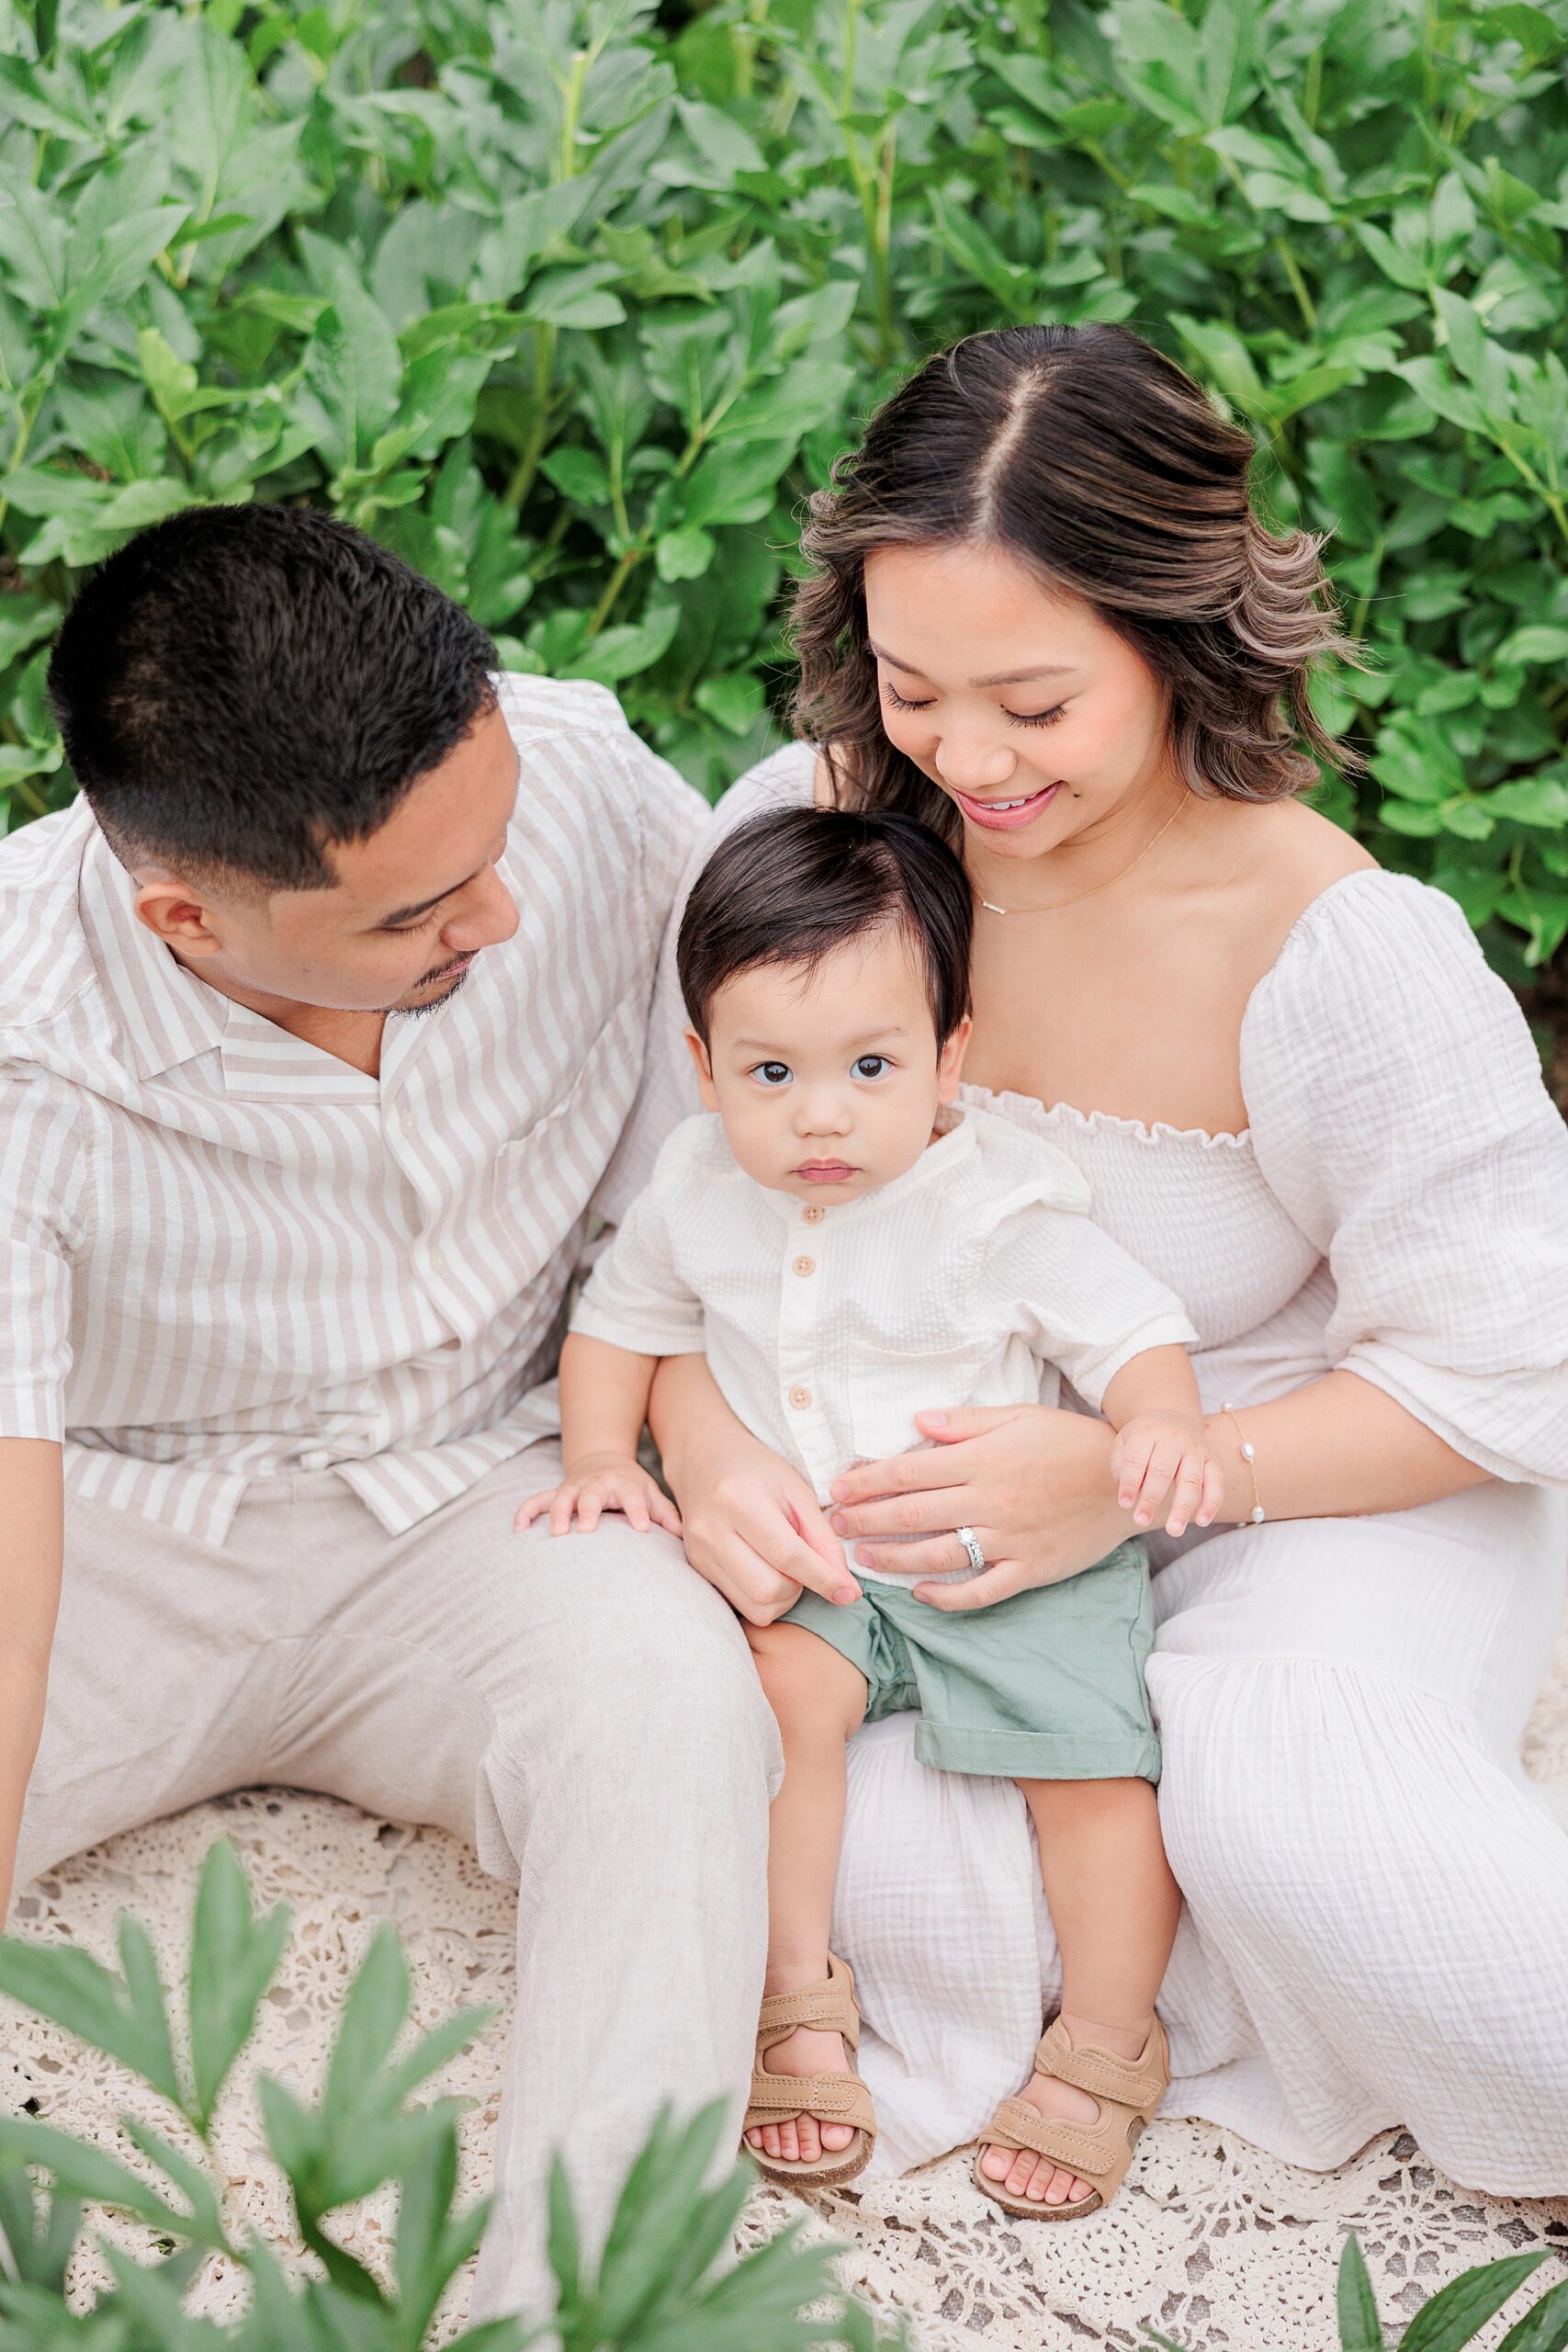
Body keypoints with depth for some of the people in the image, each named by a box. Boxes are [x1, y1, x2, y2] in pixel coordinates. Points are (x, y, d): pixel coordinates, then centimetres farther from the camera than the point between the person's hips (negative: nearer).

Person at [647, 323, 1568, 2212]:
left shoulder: (1345, 955, -23)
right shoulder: (812, 821, -12)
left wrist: (1137, 1479, -29)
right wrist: (703, 1443, -21)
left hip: (1327, 1489, -4)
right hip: (934, 1474, 4)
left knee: (1279, 1808, -35)